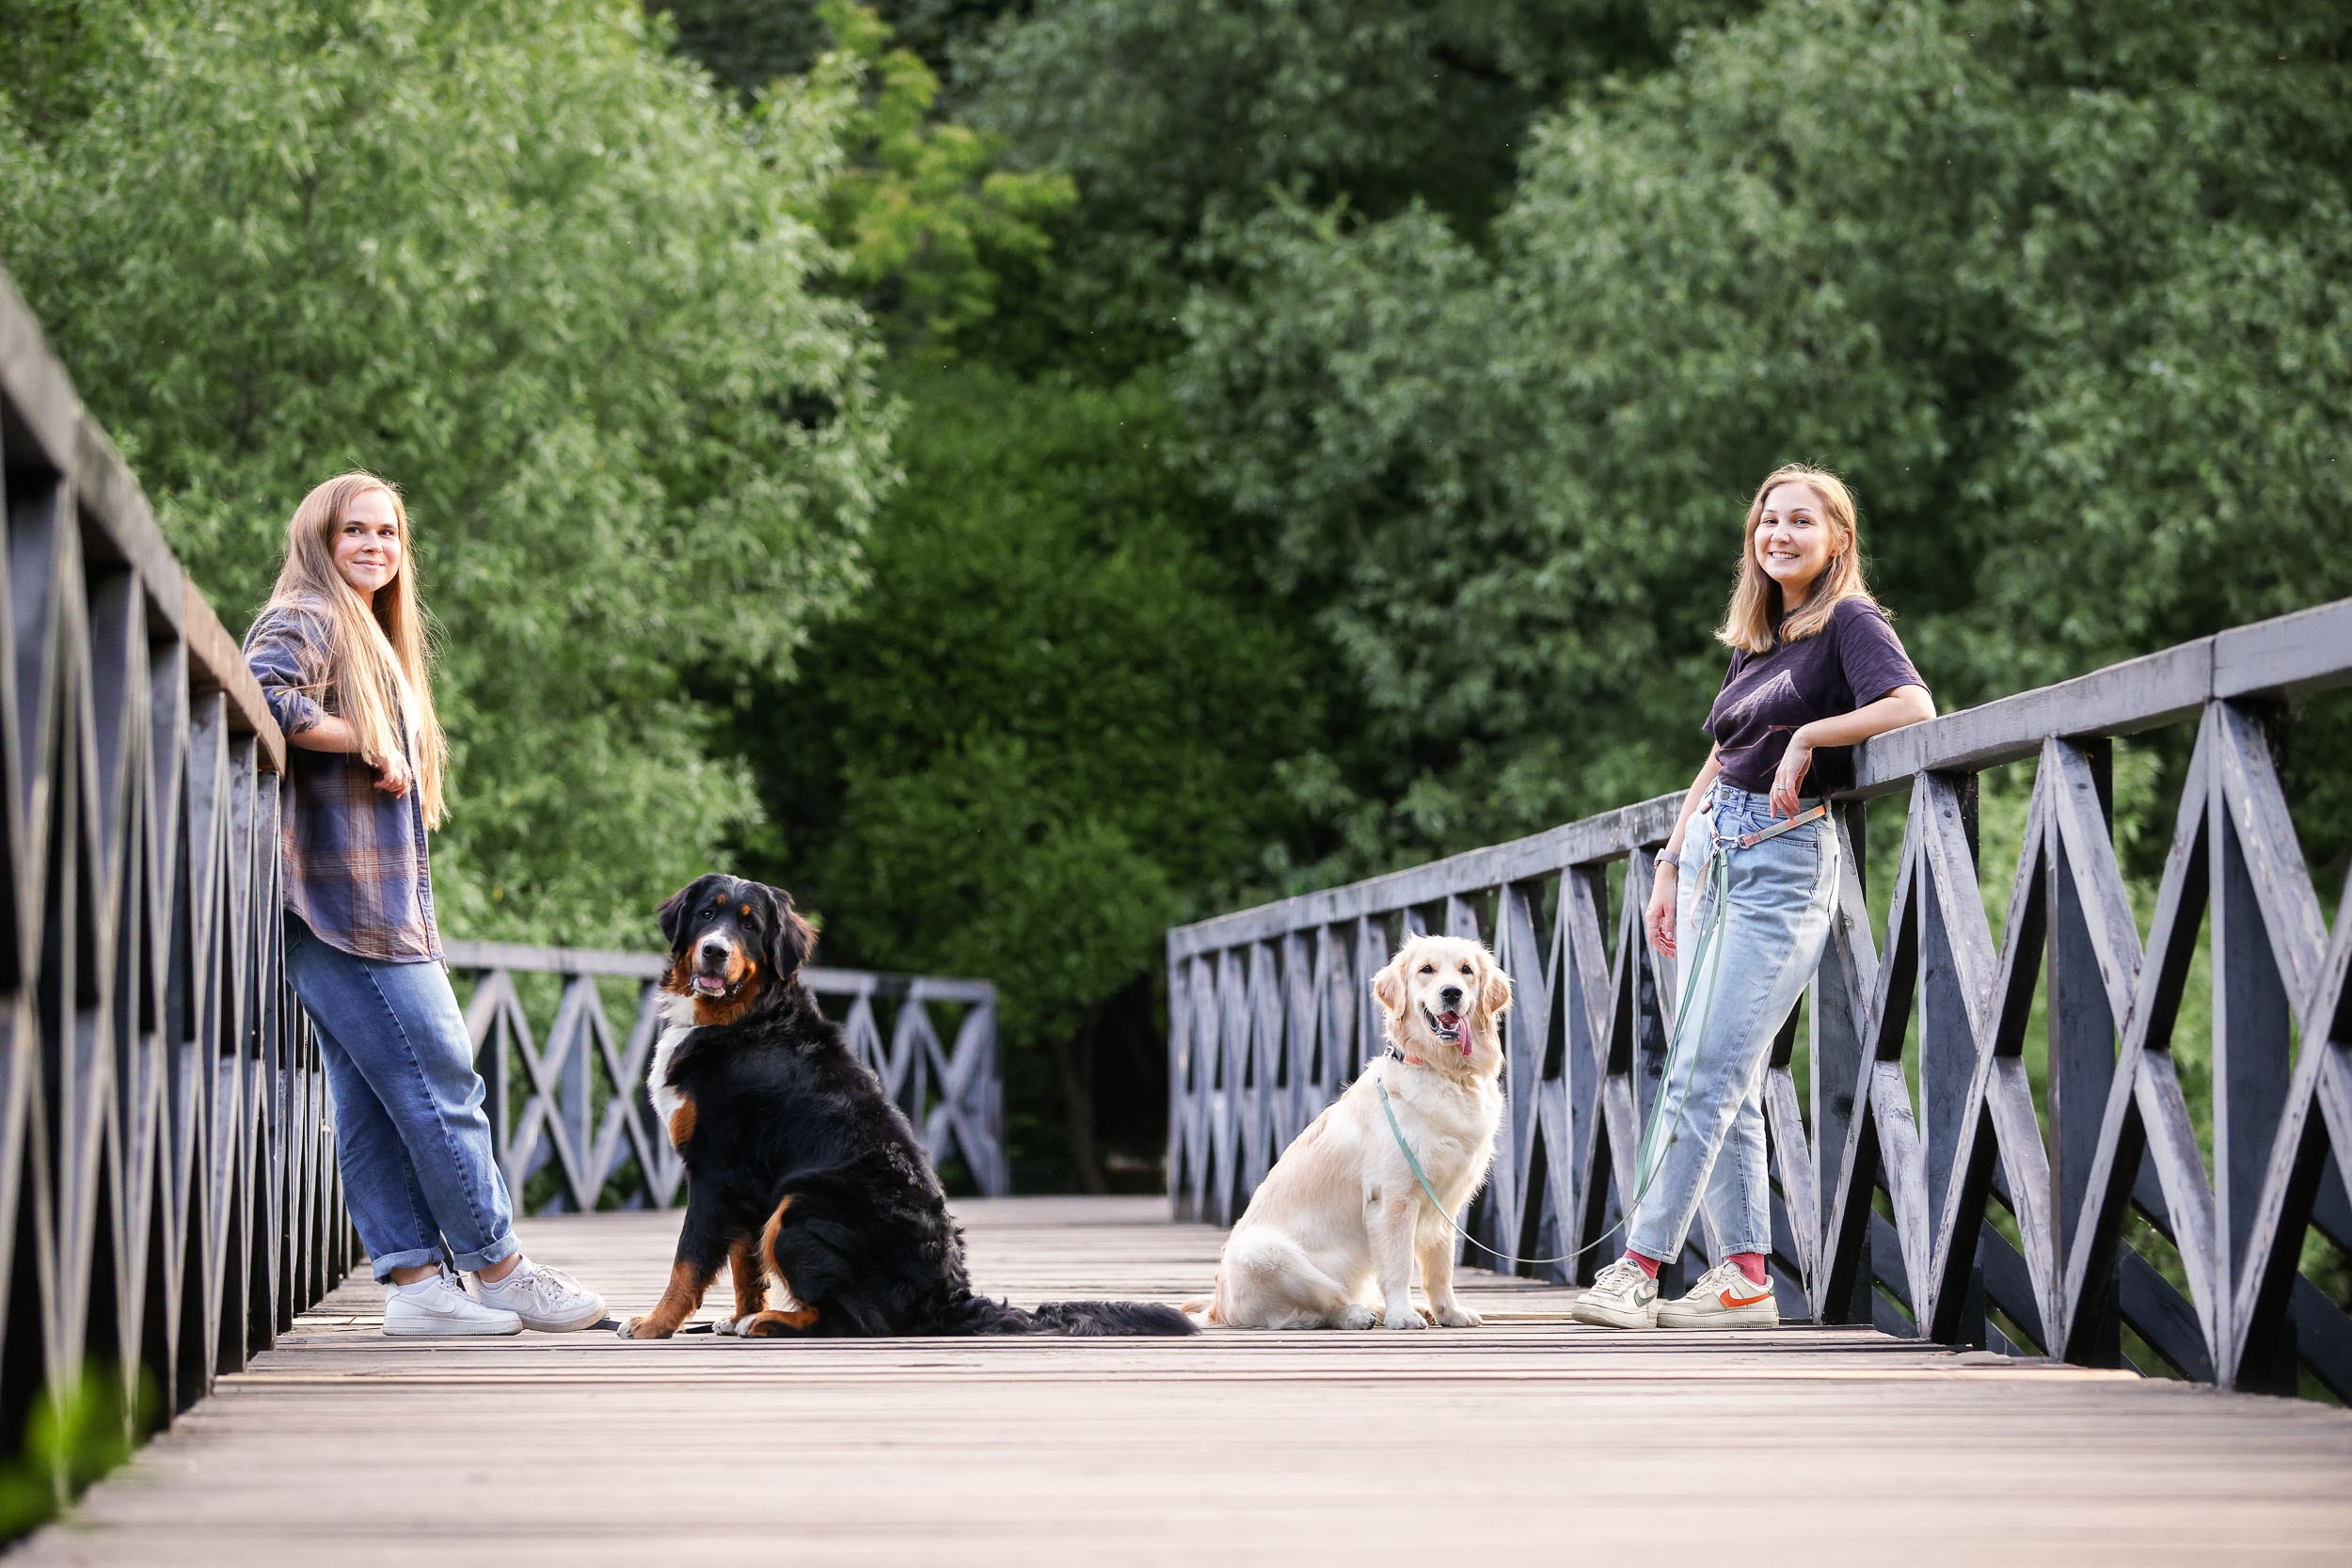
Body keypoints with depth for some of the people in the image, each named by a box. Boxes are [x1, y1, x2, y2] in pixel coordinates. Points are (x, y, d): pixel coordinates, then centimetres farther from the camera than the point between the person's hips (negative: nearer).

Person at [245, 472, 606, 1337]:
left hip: (385, 903, 9)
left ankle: (415, 1281, 2)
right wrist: (369, 744, -16)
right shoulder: (307, 620, -4)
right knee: (440, 1082, -7)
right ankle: (498, 1267, -3)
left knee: (372, 1102, 5)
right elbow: (264, 692, -23)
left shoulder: (376, 641, 25)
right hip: (342, 897, -9)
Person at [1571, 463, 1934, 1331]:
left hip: (1785, 860, -8)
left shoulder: (1851, 622, -5)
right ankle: (1744, 1276, 7)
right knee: (1726, 1082, 5)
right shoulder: (1755, 640, 18)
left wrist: (1808, 736, -19)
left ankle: (1638, 1266, -13)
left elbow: (1914, 706, -21)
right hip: (1714, 851, 8)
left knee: (1706, 1072, -12)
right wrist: (1670, 866, 18)